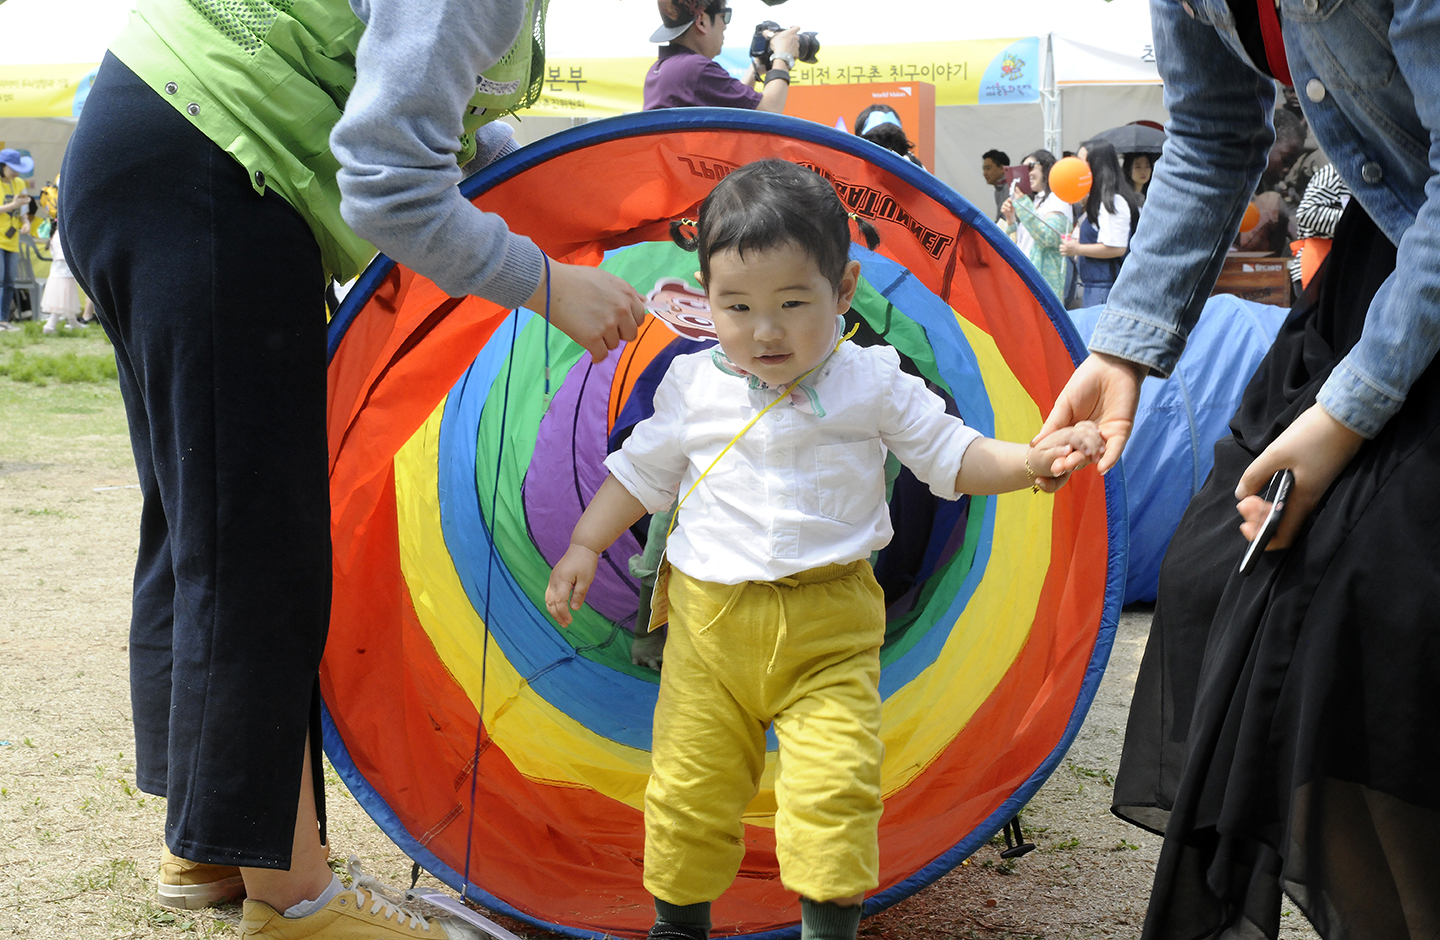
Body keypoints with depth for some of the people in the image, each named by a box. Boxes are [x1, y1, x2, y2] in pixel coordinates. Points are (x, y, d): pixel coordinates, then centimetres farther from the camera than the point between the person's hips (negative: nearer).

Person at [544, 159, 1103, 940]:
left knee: (834, 787, -12)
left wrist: (1031, 460, -16)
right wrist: (585, 545, 8)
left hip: (828, 628, -2)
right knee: (687, 787, 8)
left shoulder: (873, 384, -3)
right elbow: (642, 471, 14)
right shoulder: (694, 387, 3)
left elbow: (953, 456, 0)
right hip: (710, 620, 2)